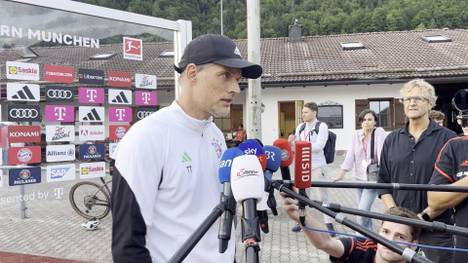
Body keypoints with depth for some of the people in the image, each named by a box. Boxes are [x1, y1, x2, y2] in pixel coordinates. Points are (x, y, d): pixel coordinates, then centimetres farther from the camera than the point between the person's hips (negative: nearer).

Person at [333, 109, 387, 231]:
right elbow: (351, 155, 3)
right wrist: (341, 175, -1)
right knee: (364, 210, 13)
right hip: (359, 177, 5)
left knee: (363, 210, -13)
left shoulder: (379, 132, -8)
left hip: (373, 178, -5)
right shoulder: (356, 134, 4)